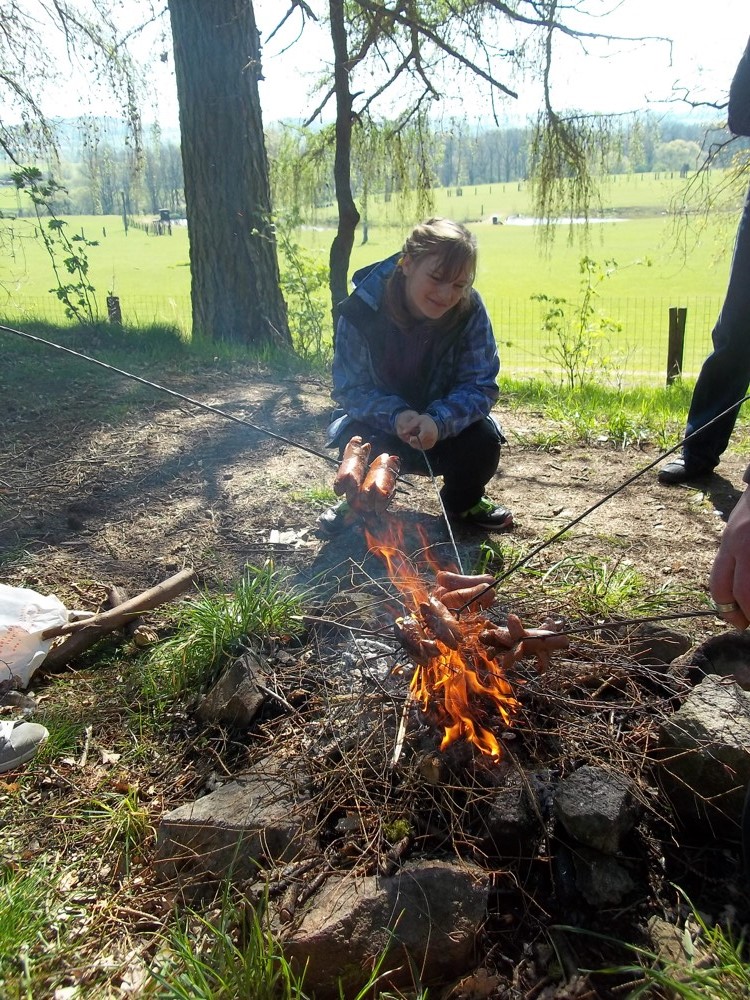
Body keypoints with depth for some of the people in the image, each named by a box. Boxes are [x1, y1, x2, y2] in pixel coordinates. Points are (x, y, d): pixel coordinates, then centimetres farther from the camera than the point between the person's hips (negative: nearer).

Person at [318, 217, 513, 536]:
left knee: (483, 440, -26)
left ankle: (463, 501, 11)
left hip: (444, 423, 1)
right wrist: (395, 416, -39)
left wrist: (438, 422, -40)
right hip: (379, 421, -1)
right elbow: (351, 389, -18)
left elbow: (480, 386, -20)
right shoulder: (362, 309, -23)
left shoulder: (470, 311, -20)